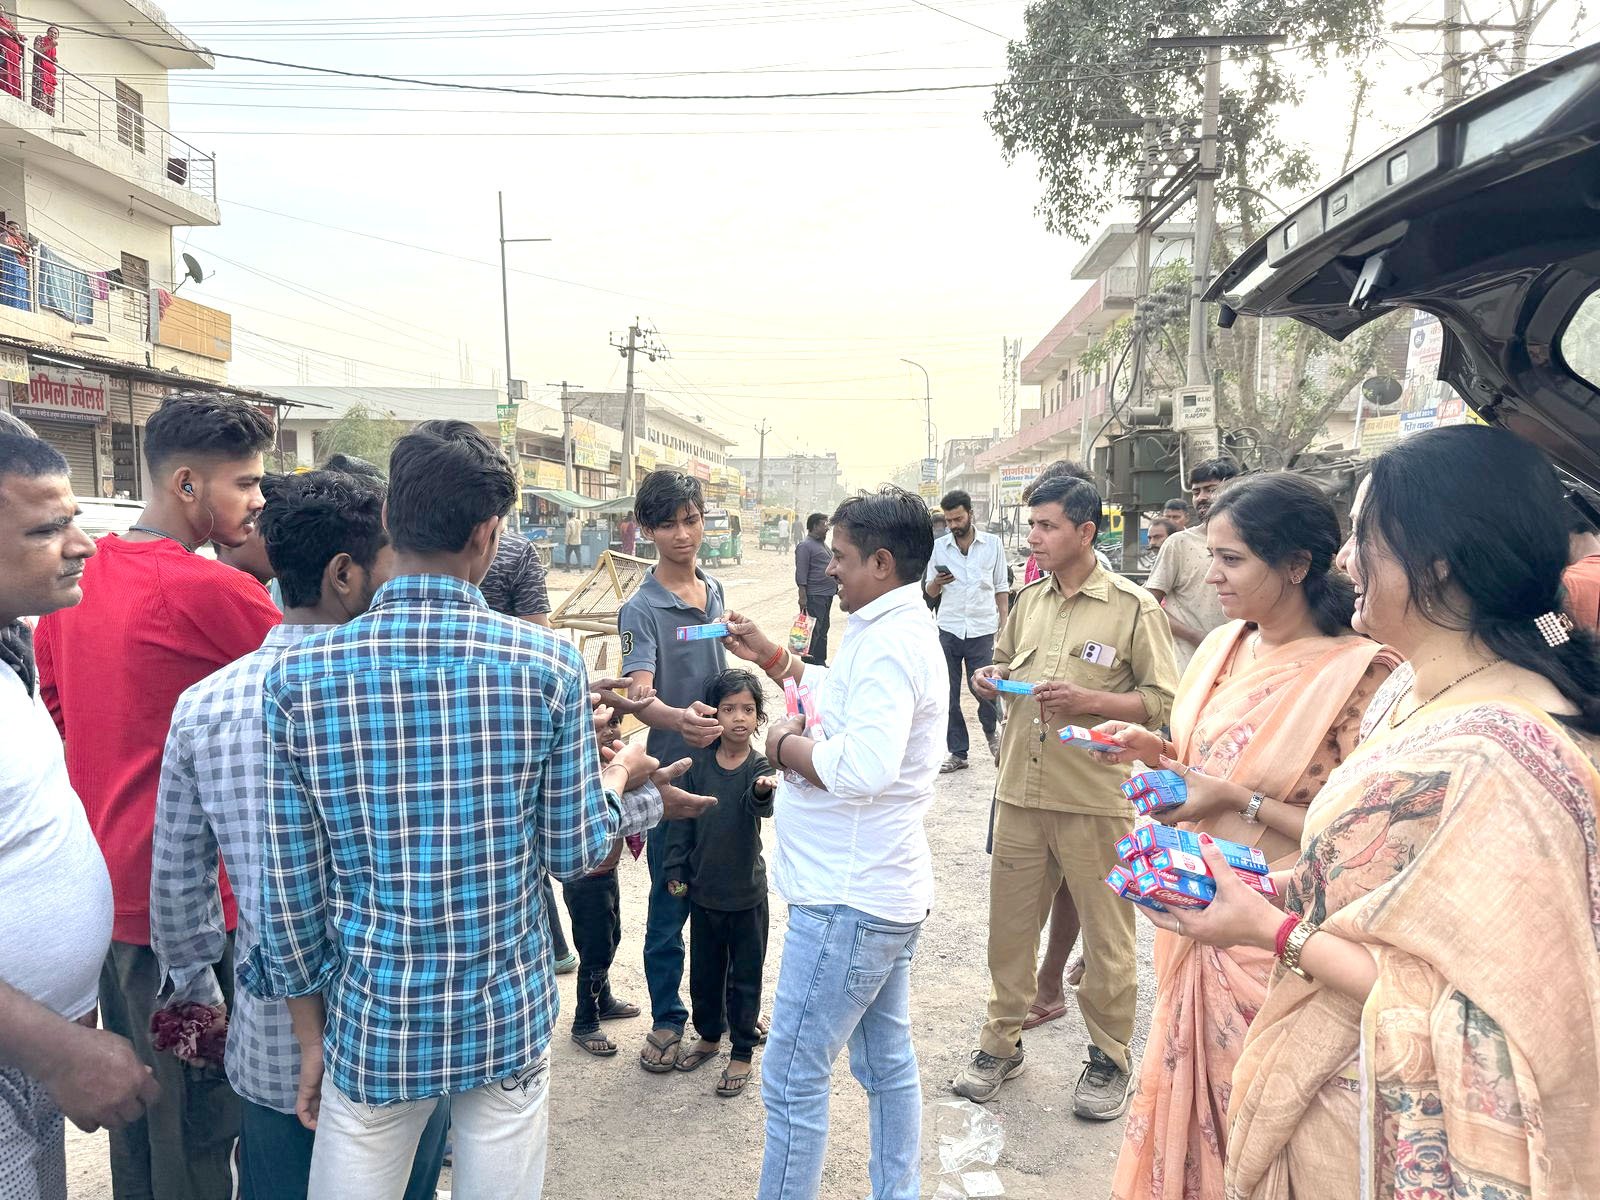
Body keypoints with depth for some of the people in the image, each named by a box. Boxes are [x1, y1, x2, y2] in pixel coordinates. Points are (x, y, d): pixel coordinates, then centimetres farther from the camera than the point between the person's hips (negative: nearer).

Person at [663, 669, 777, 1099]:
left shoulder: (758, 766, -12)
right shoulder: (699, 764, -4)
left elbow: (759, 806, -33)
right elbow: (683, 820, 4)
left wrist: (764, 789, -55)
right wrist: (675, 869, 3)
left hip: (747, 893, -3)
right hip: (702, 889, 3)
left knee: (745, 976, 9)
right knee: (704, 971, 18)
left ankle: (742, 1054, 24)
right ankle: (709, 1035, 40)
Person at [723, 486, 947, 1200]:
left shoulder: (888, 643, -22)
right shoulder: (899, 631, 10)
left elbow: (865, 765, -34)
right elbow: (850, 700, 22)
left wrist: (784, 745, -18)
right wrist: (772, 659, 15)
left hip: (847, 900, -11)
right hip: (888, 891, 11)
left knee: (792, 1078, 2)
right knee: (887, 1064, 21)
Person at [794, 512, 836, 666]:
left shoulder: (823, 544, 17)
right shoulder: (805, 546, -12)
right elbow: (801, 574, -17)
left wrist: (836, 587, 23)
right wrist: (803, 597, -22)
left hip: (827, 595, 10)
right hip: (814, 596, -9)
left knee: (823, 630, 15)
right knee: (813, 631, -7)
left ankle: (820, 662, 24)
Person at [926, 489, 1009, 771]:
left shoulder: (993, 544, 4)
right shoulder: (938, 547, 6)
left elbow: (1002, 589, 8)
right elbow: (929, 592, 11)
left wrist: (1004, 628, 2)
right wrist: (936, 583, -12)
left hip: (982, 631, -2)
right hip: (948, 631, 2)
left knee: (986, 690, -4)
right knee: (948, 695, 3)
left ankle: (991, 730, 29)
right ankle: (957, 753, 16)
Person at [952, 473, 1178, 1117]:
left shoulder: (1133, 607, -7)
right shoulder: (1030, 598, 9)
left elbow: (1164, 701, -8)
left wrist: (1089, 701, -21)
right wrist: (992, 677, 0)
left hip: (1095, 799, -5)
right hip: (1020, 791, 5)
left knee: (1106, 936, 9)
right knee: (1009, 924, 14)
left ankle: (1110, 1058, 29)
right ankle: (1002, 1041, 32)